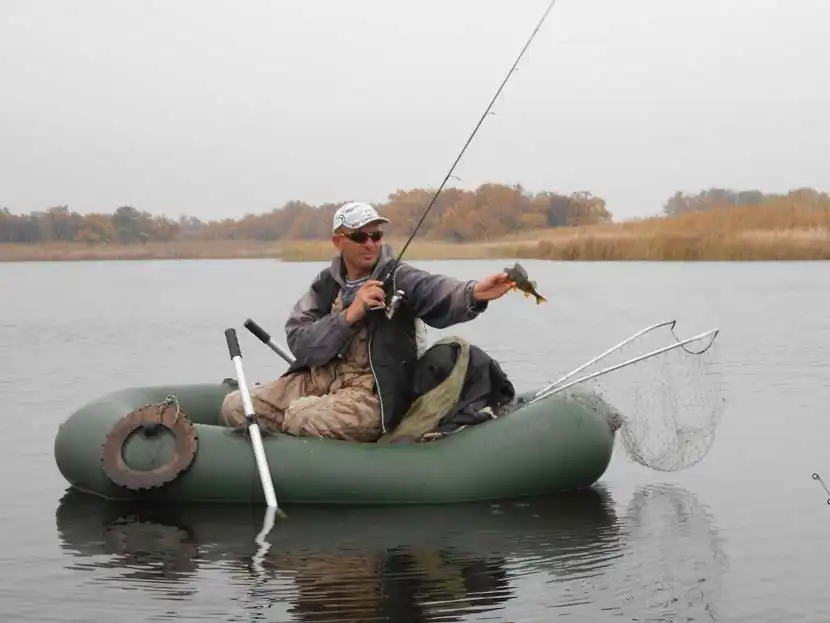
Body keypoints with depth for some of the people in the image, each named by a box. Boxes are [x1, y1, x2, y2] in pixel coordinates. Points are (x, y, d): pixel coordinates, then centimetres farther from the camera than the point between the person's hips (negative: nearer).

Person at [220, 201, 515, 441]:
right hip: (318, 379, 6)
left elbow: (437, 290, -28)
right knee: (235, 406, -5)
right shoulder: (325, 284, 8)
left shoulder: (399, 278, -5)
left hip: (371, 392, -5)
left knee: (300, 418, -31)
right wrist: (350, 315, -19)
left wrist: (473, 293, -51)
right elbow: (299, 345, -5)